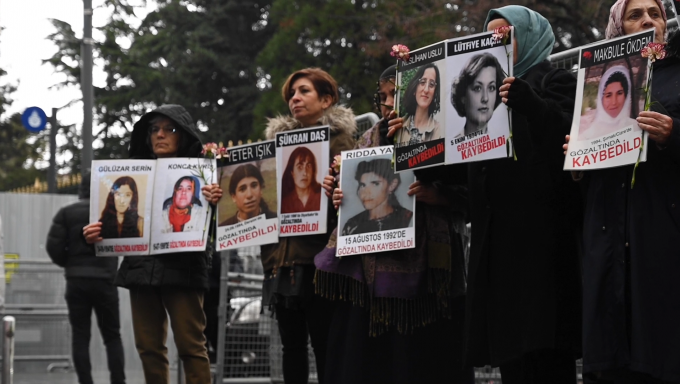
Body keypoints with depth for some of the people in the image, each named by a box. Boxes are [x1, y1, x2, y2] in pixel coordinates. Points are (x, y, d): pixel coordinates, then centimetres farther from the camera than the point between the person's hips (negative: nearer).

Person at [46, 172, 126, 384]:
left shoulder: (66, 213, 2)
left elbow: (53, 246, -5)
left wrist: (68, 263, 11)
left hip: (76, 281, 0)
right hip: (104, 280, 0)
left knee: (80, 336, 4)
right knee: (112, 336, 8)